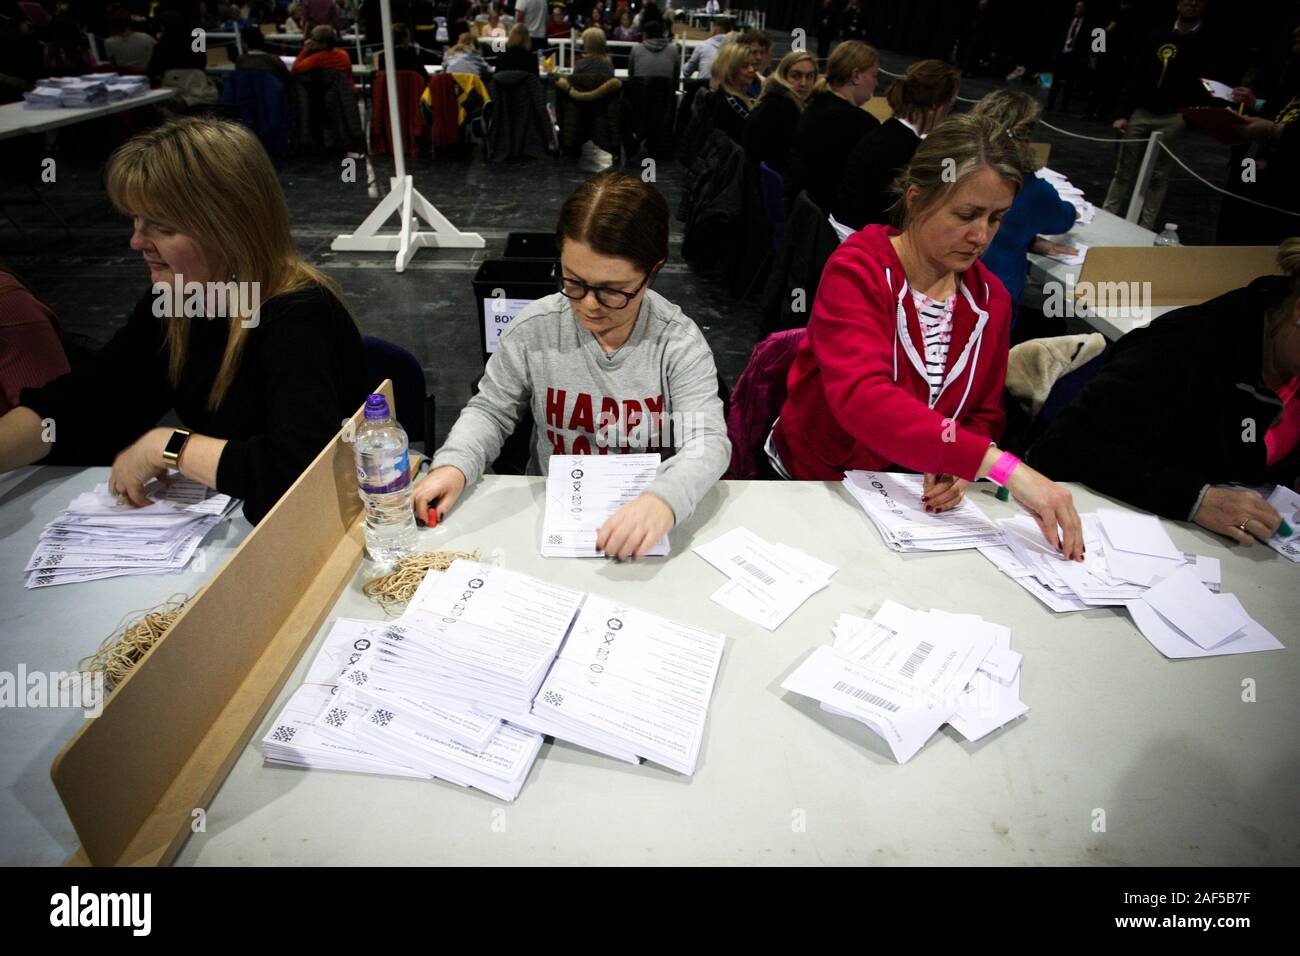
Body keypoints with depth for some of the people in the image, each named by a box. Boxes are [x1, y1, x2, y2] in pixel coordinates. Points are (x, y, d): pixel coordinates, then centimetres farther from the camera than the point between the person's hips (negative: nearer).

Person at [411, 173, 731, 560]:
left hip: (643, 514, 1)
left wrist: (664, 499, -39)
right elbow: (490, 410, 6)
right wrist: (455, 465, -15)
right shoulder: (533, 329, -5)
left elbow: (707, 440, -18)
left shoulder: (679, 343, -11)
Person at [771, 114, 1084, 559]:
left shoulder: (990, 299, 3)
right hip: (814, 483, -4)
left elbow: (985, 414, 12)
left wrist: (957, 466, -13)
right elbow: (862, 399, -32)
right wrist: (1000, 465, -39)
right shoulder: (855, 272, -15)